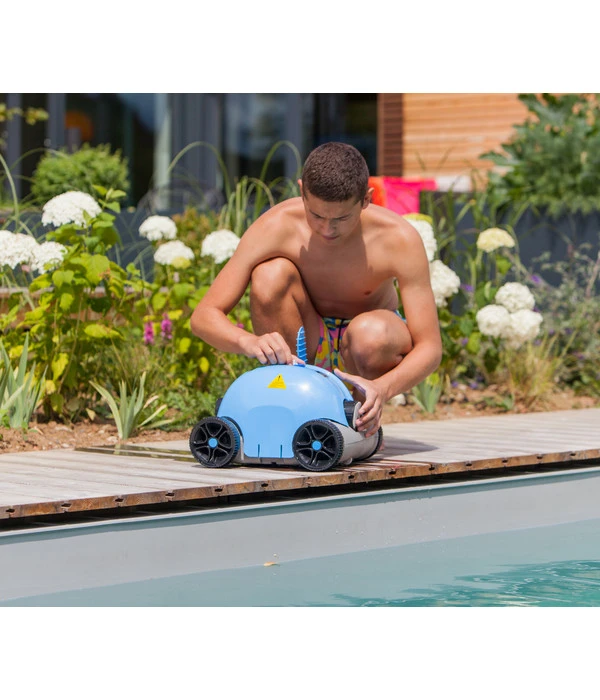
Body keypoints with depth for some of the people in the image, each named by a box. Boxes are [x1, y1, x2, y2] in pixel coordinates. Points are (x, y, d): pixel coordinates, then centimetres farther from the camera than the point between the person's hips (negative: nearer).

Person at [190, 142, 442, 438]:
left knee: (370, 332, -38)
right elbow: (203, 316, -25)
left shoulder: (398, 238, -26)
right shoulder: (276, 227, -25)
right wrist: (249, 341, -47)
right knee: (271, 274, -29)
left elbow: (430, 346, -25)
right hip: (303, 349, 1)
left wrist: (383, 388, -46)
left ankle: (366, 421, -5)